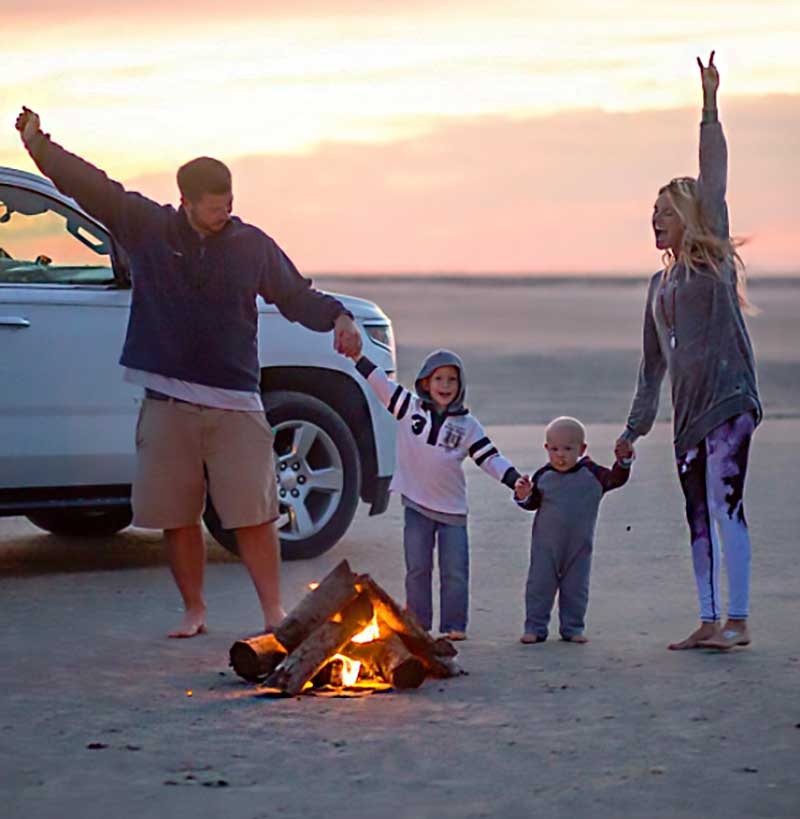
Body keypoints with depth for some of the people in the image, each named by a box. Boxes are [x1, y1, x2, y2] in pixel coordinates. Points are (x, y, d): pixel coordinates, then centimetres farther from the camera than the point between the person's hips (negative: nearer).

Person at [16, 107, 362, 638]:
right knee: (177, 517, 5)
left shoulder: (253, 245, 7)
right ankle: (194, 611, 18)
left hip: (235, 404, 0)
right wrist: (39, 145, -3)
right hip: (167, 404, 0)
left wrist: (337, 317, 0)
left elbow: (296, 295, 16)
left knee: (254, 515, -4)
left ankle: (274, 613, 2)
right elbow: (89, 186, 4)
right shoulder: (147, 228, 4)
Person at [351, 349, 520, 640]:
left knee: (455, 570, 1)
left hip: (453, 507, 0)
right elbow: (377, 380, -2)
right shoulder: (410, 407, 2)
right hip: (416, 504, 0)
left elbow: (489, 457, 1)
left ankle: (454, 625, 9)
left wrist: (515, 480, -12)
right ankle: (417, 624, 12)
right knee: (417, 568, 4)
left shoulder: (467, 425, 3)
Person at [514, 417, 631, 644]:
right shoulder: (543, 476, -2)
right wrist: (523, 496, -15)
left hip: (579, 545, 0)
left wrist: (624, 461, -24)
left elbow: (617, 479, -9)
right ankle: (535, 627, 9)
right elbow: (533, 504, 6)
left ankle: (572, 627, 18)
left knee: (576, 587, 7)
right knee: (540, 584, 2)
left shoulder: (592, 474, -4)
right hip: (546, 543, 0)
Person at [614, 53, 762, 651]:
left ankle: (739, 620, -15)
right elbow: (654, 363, 24)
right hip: (688, 410, 7)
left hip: (728, 396, -7)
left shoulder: (712, 258, 3)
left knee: (726, 505, -13)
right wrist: (636, 426, 23)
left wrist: (710, 109, -13)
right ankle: (710, 623, 8)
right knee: (699, 517, 5)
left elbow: (713, 182, -8)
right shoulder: (661, 284, 20)